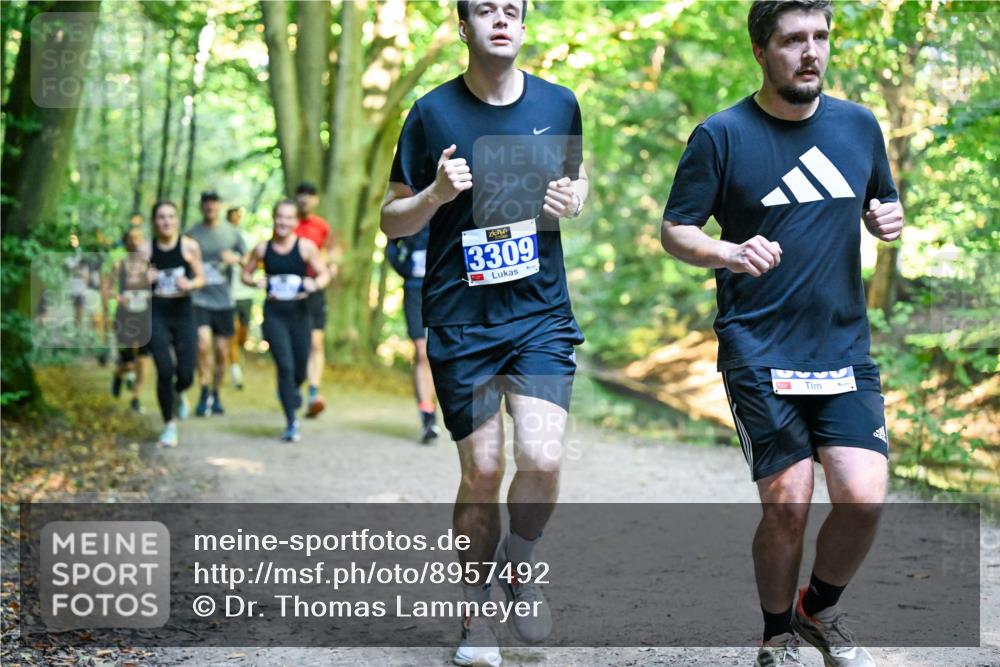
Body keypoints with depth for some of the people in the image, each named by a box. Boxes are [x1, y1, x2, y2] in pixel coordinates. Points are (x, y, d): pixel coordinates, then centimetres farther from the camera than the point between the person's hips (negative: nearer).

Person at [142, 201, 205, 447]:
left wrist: (190, 284, -14)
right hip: (156, 315, -1)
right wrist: (144, 280, -15)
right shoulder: (145, 249, -2)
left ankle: (177, 394, 37)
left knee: (186, 375, -3)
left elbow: (200, 277, 8)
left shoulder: (189, 246, -2)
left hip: (183, 313, 1)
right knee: (165, 370, -12)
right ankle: (169, 425, 6)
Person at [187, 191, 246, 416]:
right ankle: (204, 394, -10)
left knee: (221, 351, 7)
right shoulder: (191, 234, 1)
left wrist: (235, 258, -6)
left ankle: (215, 395, 23)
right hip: (199, 298, -3)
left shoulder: (232, 232, 7)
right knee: (203, 343, -20)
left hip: (224, 300, 3)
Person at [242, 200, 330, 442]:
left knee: (300, 370, 7)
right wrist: (255, 282, -8)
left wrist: (315, 284, -19)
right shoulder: (262, 249, 3)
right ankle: (291, 423, -4)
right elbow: (245, 273, 14)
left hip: (299, 312, 1)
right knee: (285, 365, -11)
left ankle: (291, 393, 44)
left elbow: (324, 274, 2)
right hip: (274, 313, 0)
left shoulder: (306, 247, -2)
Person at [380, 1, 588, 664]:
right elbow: (392, 220, 3)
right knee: (482, 471, 1)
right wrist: (437, 194, -18)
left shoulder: (559, 104, 4)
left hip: (542, 315, 2)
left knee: (542, 460, -14)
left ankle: (518, 565, 18)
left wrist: (571, 199, -1)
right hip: (461, 322, -1)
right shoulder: (433, 113, -2)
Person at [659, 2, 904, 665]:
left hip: (846, 349, 4)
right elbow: (674, 230, 0)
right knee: (787, 505, -6)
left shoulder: (859, 125, 9)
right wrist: (729, 253, -21)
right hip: (760, 353, -3)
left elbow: (884, 204, 23)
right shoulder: (722, 134, -3)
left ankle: (821, 611, 23)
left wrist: (889, 219, -2)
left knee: (863, 499, -7)